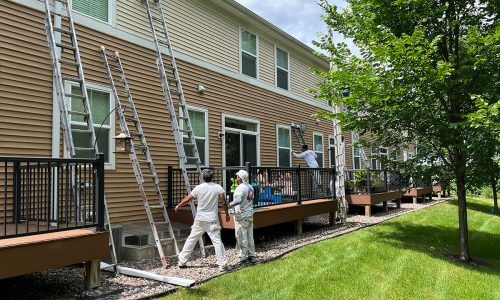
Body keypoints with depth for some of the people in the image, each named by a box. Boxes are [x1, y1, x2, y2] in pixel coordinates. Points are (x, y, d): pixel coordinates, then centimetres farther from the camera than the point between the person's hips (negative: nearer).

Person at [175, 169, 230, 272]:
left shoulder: (198, 188, -2)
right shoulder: (218, 187, -4)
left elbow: (187, 199, 6)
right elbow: (223, 202, -7)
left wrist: (178, 206, 23)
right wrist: (227, 214, 6)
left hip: (200, 220, 2)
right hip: (212, 221, -1)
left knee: (191, 239, 14)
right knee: (217, 241, -3)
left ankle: (182, 261, 23)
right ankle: (222, 265, -6)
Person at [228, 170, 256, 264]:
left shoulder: (240, 188, -19)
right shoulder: (250, 187, 8)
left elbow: (238, 200, -34)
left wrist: (229, 205, -27)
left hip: (241, 216, -8)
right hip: (250, 214, 8)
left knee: (242, 237, 0)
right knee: (250, 236, 15)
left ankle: (243, 257, 6)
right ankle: (252, 256, 22)